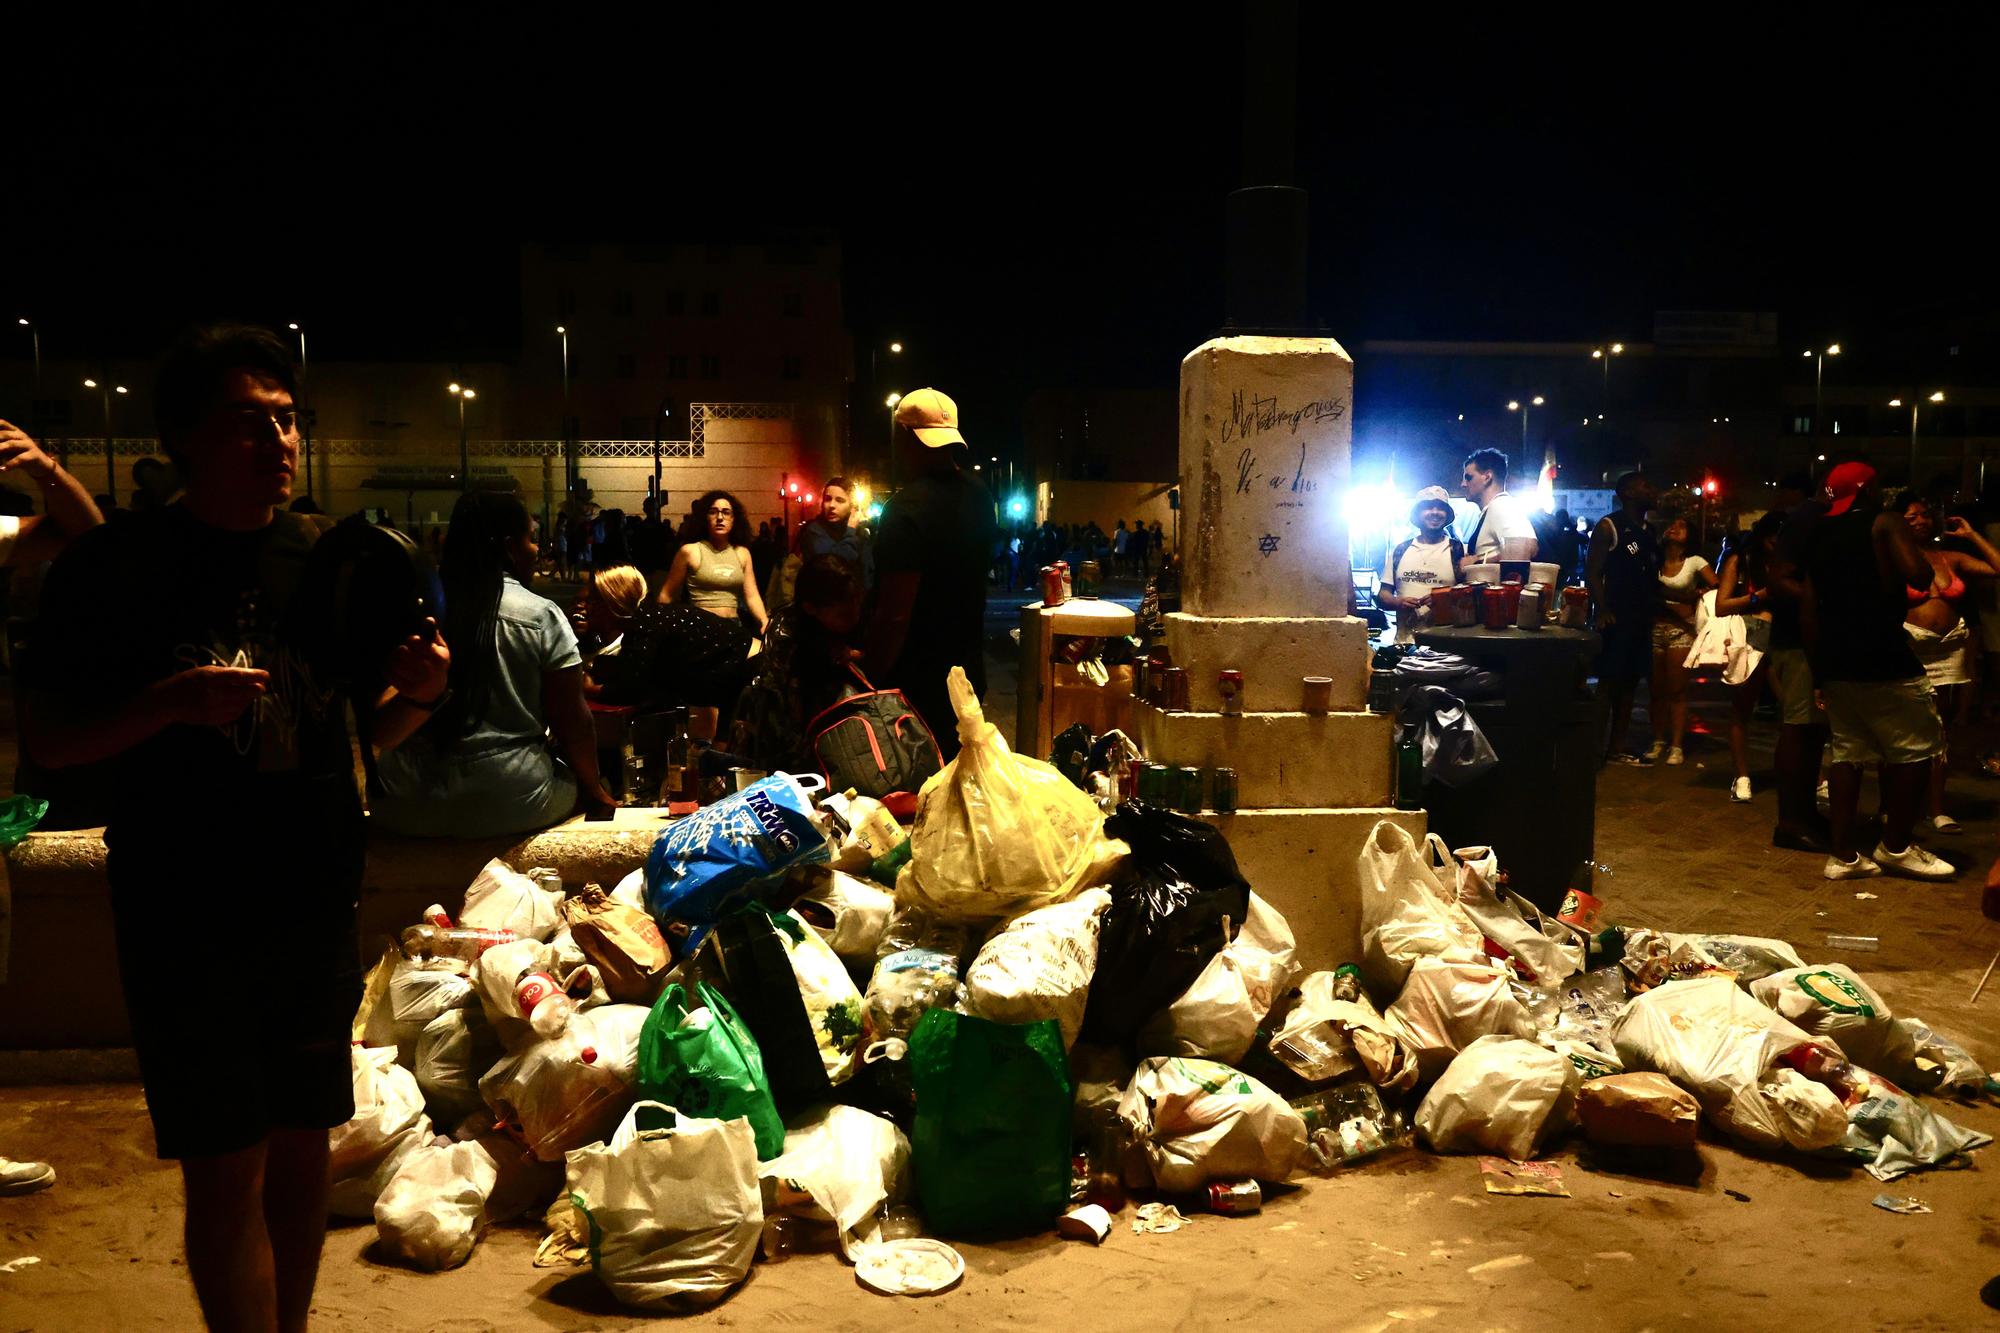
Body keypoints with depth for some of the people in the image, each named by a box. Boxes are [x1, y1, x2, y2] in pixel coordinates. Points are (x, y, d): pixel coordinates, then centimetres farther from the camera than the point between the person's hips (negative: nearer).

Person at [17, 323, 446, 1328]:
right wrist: (171, 702, -23)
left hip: (318, 905, 4)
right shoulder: (114, 566, -6)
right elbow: (46, 739, -6)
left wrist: (421, 690, -9)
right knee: (227, 1167, -1)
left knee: (302, 1141, 15)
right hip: (184, 914, -4)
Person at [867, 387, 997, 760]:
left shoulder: (907, 508, -22)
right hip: (968, 672, 8)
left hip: (918, 683, -7)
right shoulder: (978, 494, 3)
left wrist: (872, 682, -15)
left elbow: (894, 613, -23)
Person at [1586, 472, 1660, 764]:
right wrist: (1602, 611, -21)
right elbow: (1592, 572, -11)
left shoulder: (1648, 531, 16)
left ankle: (1616, 748, 15)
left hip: (1641, 619, 8)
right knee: (1609, 682, -8)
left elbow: (1653, 574, 21)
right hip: (1616, 618, -8)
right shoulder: (1608, 527, -6)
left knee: (1630, 683, 9)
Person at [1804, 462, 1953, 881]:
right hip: (1882, 659, -7)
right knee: (1916, 749, 5)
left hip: (1834, 661, 7)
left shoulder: (1819, 536, 15)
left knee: (1847, 753, 10)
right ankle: (1895, 847, 10)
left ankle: (1843, 854, 8)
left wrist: (1819, 669, 19)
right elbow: (1921, 576, -18)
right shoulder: (1884, 524, -5)